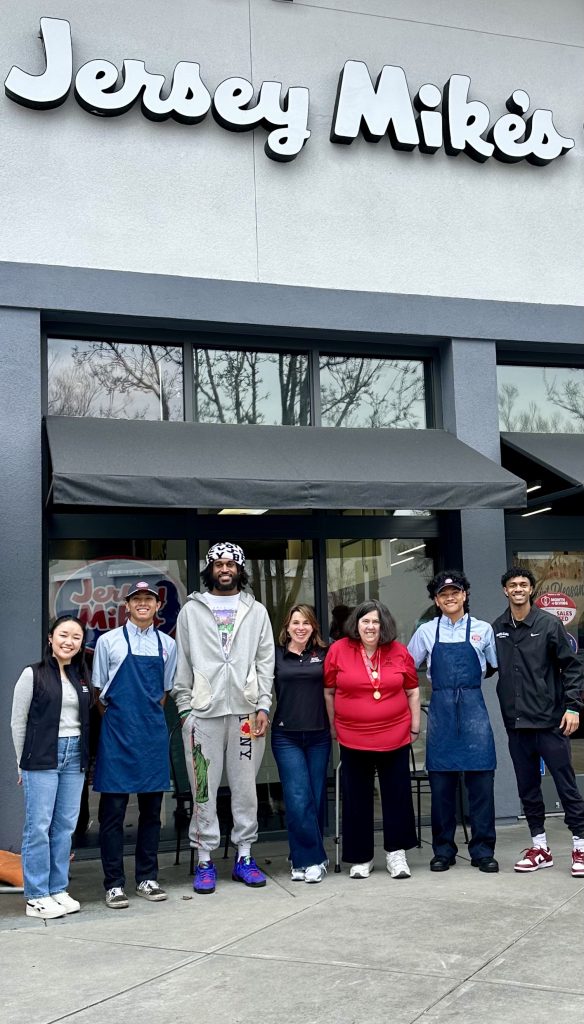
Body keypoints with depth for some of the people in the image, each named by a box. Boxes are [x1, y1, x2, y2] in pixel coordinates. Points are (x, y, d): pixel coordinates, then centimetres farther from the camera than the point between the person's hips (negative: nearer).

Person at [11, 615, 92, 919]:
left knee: (65, 826, 8)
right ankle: (36, 897, 5)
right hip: (42, 758, -5)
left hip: (75, 757, 5)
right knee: (38, 826, -2)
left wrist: (83, 756, 7)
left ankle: (58, 890, 18)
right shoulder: (33, 674, -4)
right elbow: (18, 722, -1)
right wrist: (23, 763, 1)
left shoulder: (82, 677, 11)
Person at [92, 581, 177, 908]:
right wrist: (117, 719, 1)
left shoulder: (168, 644, 9)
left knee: (152, 809, 9)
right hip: (118, 734, -3)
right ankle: (114, 884, 7)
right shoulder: (109, 641, 0)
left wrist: (151, 718, 8)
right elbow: (100, 691, 5)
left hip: (154, 734, 3)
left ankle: (147, 878, 21)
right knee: (113, 810, -1)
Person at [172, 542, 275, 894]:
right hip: (203, 712, -1)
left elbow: (266, 662, 8)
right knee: (204, 789, 2)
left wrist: (263, 706, -1)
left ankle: (244, 857, 16)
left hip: (246, 710, 1)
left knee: (245, 786, 6)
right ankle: (205, 860, 10)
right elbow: (182, 664, 6)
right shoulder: (192, 611, 8)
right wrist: (184, 708, -1)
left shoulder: (256, 611, 11)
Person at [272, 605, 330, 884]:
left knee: (317, 798, 5)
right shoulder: (276, 655, 2)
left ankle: (304, 860, 17)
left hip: (318, 735, 2)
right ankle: (313, 859, 1)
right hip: (286, 737, -2)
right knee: (298, 799, -9)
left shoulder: (323, 654, 6)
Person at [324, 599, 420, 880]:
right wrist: (333, 728, 4)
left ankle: (396, 853, 19)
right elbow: (329, 692, 3)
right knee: (357, 799, 7)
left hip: (395, 737, 1)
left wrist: (415, 727, 7)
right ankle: (361, 858, 19)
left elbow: (412, 691, 8)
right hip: (353, 739, -1)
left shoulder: (399, 652, -1)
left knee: (397, 795, 6)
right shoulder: (338, 651, -5)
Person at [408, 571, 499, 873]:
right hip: (440, 709, 1)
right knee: (441, 781, 3)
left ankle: (483, 850, 8)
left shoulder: (483, 630, 6)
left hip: (473, 708, 0)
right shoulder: (426, 632, 7)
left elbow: (498, 667, 13)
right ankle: (443, 849, 14)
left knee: (481, 778, -2)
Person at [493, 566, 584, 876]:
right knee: (528, 788, 11)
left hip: (549, 721, -4)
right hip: (516, 723, 4)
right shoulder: (496, 629, 5)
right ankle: (539, 848, 23)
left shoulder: (549, 624, -5)